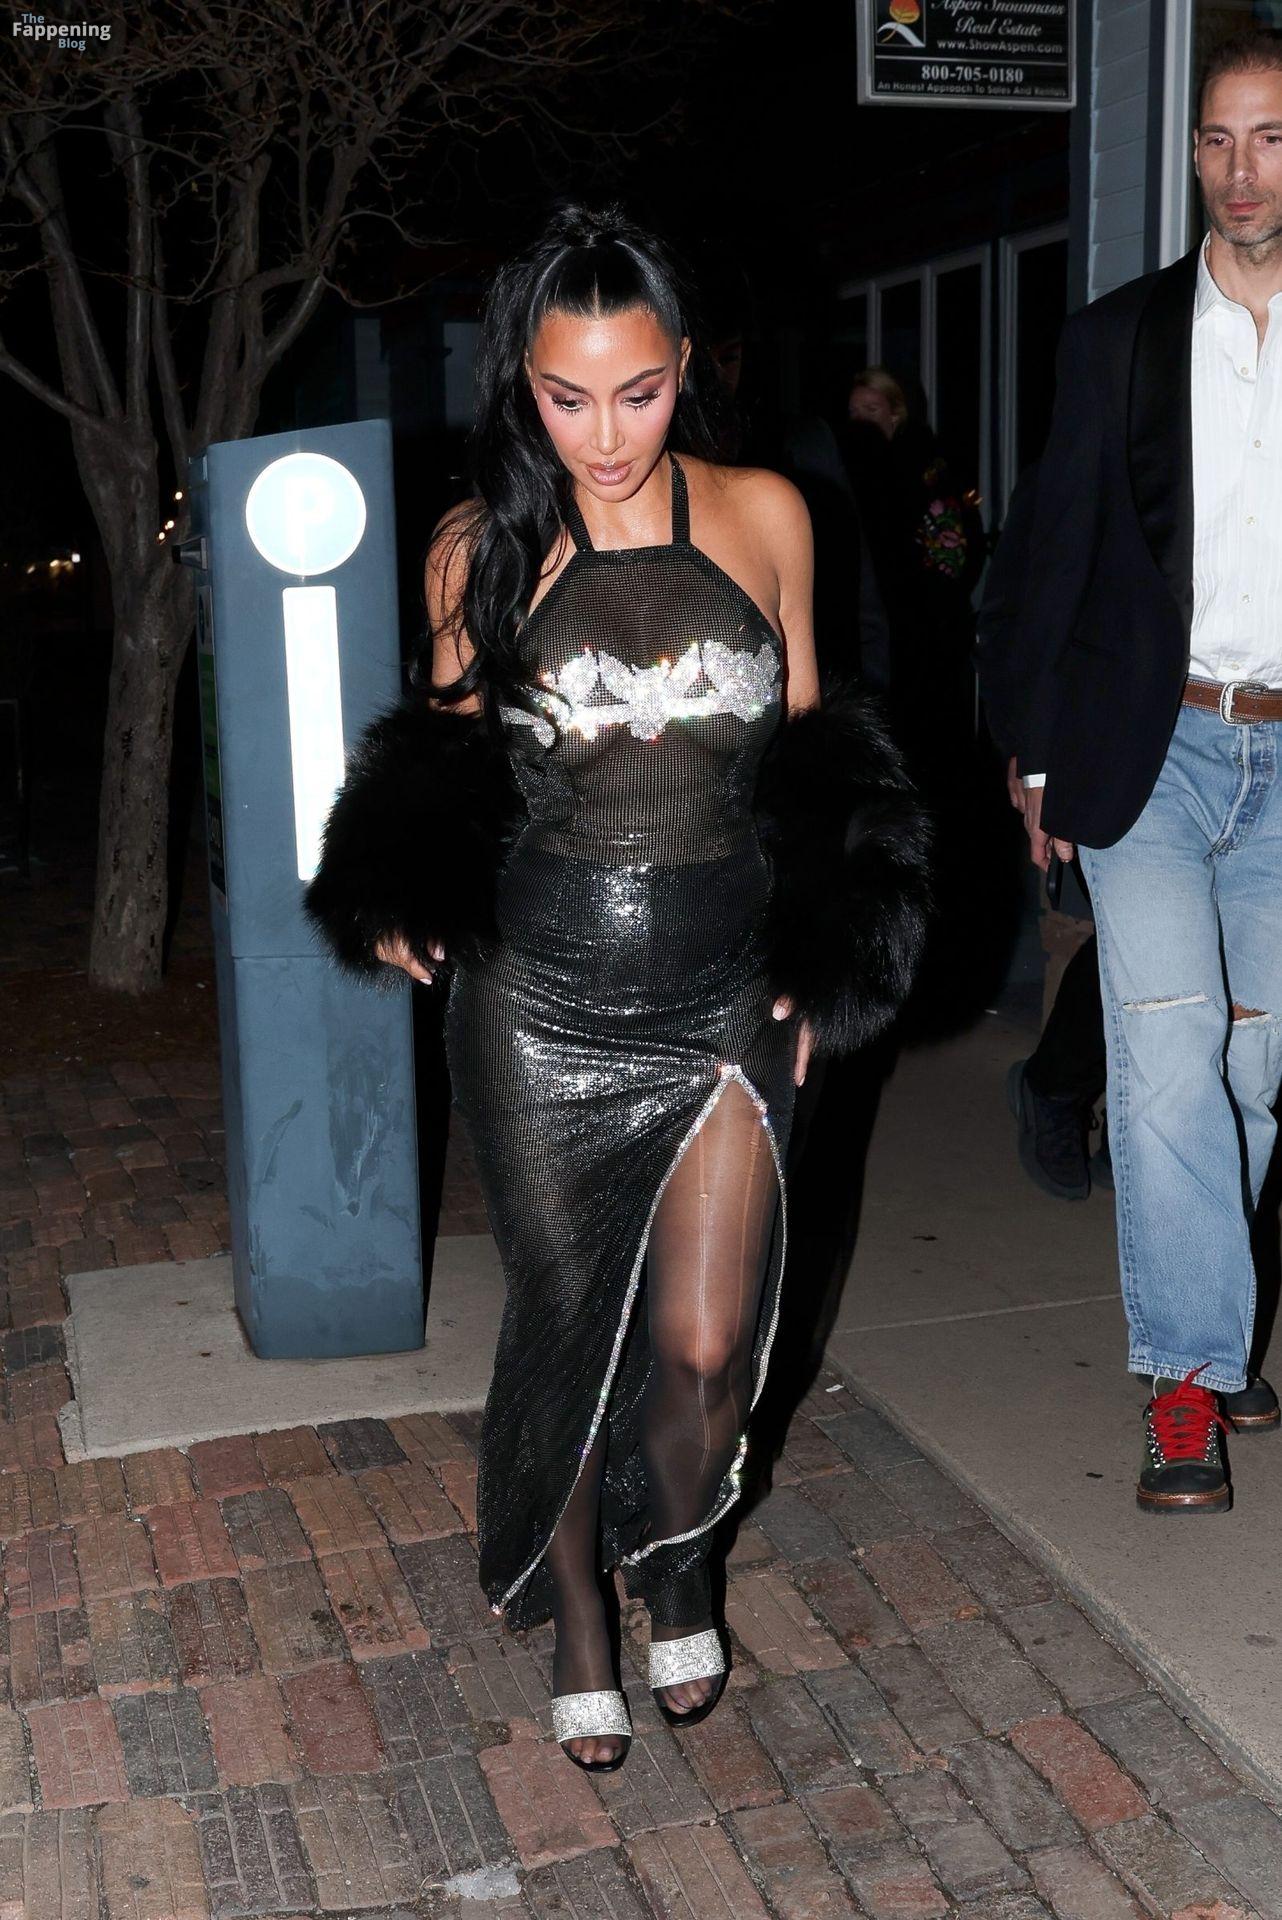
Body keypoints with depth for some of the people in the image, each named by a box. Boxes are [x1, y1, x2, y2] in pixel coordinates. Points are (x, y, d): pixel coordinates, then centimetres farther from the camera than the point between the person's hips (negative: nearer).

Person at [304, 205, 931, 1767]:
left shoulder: (762, 517, 1)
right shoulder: (482, 548, -1)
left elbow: (805, 734, 11)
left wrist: (818, 948, 5)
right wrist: (404, 898, -6)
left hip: (727, 993, 1)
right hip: (539, 999, 0)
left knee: (710, 1344, 0)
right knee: (566, 1322, 10)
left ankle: (677, 1569, 34)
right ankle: (579, 1625, 35)